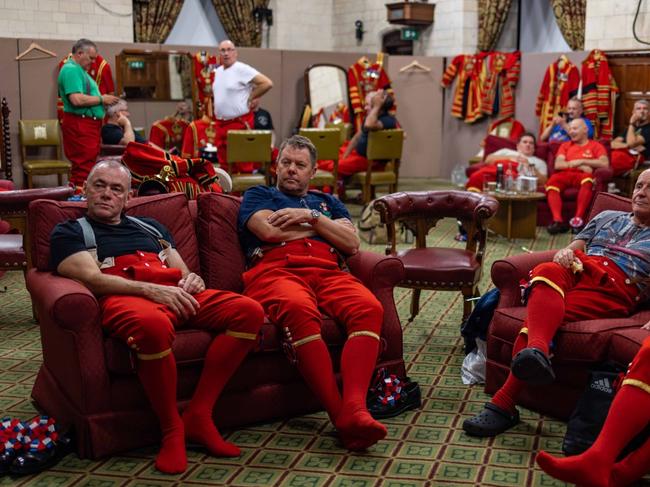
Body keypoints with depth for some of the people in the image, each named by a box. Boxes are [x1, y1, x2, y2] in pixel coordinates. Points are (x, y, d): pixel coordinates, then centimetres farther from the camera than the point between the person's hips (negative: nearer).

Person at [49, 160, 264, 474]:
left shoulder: (150, 227, 33)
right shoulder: (69, 232, 17)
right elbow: (92, 278, -2)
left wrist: (192, 280, 1)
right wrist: (152, 290, -17)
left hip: (175, 295, 6)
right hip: (123, 298, -5)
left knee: (249, 311, -20)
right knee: (153, 325, -43)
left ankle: (199, 416, -17)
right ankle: (171, 429, -22)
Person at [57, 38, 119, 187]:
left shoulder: (78, 70, 21)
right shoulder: (71, 70, -11)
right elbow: (77, 99, -23)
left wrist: (105, 100, 14)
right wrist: (102, 99, -12)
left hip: (89, 124, 11)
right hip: (79, 125, -11)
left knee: (83, 167, 11)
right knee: (84, 168, -12)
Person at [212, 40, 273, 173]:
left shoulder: (242, 69, -11)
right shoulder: (217, 71, 13)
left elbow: (267, 83, -17)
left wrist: (251, 97, -8)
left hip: (240, 122, -8)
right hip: (221, 123, 8)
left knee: (244, 162, -6)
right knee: (223, 160, 13)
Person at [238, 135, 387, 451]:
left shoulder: (327, 202, 34)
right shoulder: (258, 195, 26)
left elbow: (352, 243, 16)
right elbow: (270, 230, 3)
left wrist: (311, 216, 4)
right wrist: (321, 225, 14)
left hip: (328, 273, 4)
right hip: (275, 271, -3)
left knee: (368, 308, -32)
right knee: (299, 309, -41)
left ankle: (354, 409, -48)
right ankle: (339, 415, -44)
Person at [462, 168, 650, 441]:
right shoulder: (607, 217, 34)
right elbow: (575, 247, 26)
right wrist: (565, 253, 0)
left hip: (614, 289, -4)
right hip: (579, 272, 4)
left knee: (540, 314, -32)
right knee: (547, 271, -36)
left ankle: (503, 404, -40)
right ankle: (537, 350, -59)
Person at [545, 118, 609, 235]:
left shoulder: (595, 146, 20)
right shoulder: (565, 145, 29)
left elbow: (604, 163, 1)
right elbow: (558, 164, 11)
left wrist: (581, 161, -3)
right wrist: (579, 166, -3)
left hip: (582, 176, -2)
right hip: (565, 174, 2)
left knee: (588, 177, -39)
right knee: (552, 181, -33)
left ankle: (578, 219, -43)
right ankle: (557, 220, -43)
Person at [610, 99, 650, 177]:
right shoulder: (631, 128, 28)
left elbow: (631, 143, -13)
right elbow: (613, 144, 14)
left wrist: (632, 123, -1)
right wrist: (628, 145, -6)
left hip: (634, 159, -8)